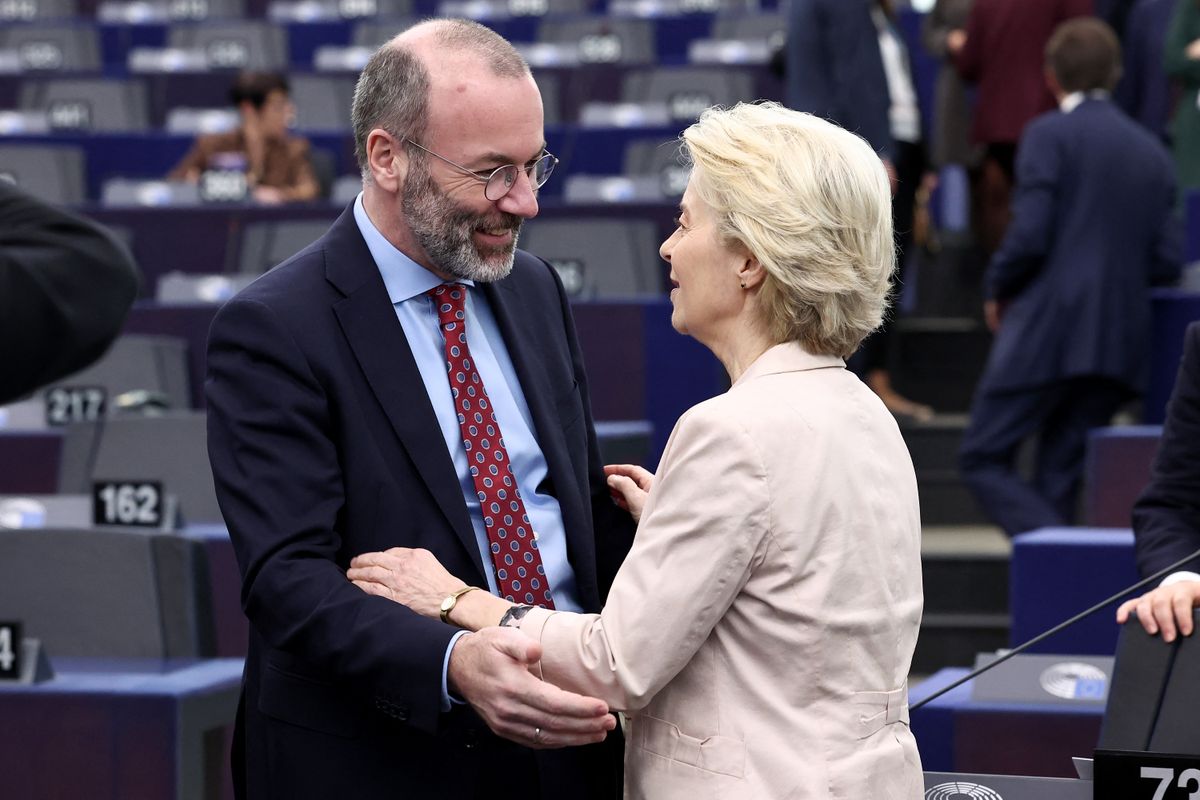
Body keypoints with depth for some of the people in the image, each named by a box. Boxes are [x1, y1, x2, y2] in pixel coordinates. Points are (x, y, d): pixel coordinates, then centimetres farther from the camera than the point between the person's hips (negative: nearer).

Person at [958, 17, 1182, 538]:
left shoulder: (1049, 135, -5)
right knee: (1059, 480, 12)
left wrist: (998, 290, 4)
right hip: (1120, 343, 6)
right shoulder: (1151, 152, 13)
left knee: (984, 461, 0)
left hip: (1048, 331, -6)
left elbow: (1029, 236, -14)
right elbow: (1166, 261, 9)